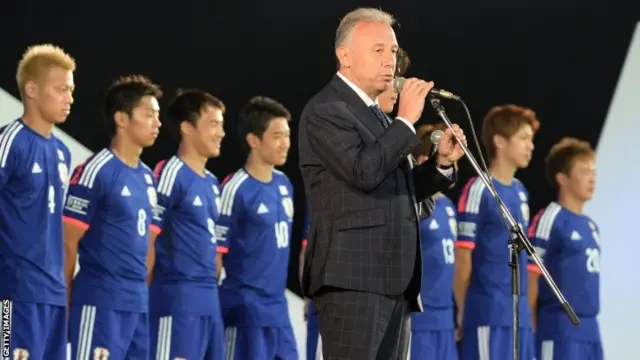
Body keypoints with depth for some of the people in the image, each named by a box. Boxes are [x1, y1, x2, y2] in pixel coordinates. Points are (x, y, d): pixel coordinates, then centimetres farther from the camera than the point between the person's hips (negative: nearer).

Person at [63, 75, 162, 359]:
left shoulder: (147, 178, 16)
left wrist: (142, 295, 18)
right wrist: (65, 304, -7)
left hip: (138, 304, 8)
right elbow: (68, 244, -9)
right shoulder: (95, 171, -9)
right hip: (100, 303, -8)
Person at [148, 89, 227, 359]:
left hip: (209, 301, 9)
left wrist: (211, 293, 19)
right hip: (177, 299, -9)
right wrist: (143, 302, -13)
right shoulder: (170, 175, -9)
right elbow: (146, 241, -11)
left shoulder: (212, 183, 17)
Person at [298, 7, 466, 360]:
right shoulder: (326, 110, -8)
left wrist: (441, 162, 9)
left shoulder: (375, 114, 22)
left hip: (392, 280, 9)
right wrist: (405, 120, -15)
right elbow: (365, 172, -21)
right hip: (352, 280, -9)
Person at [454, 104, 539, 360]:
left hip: (519, 313, 8)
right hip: (489, 312, -8)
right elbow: (462, 257, -9)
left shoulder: (520, 192, 15)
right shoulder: (478, 191, -10)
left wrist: (525, 308, 16)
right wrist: (464, 310, -6)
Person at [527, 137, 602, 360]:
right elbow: (530, 279, -10)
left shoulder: (590, 226, 16)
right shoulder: (550, 220, -9)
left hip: (589, 330, 9)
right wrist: (531, 332, -11)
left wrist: (589, 325, 20)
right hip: (560, 331, -8)